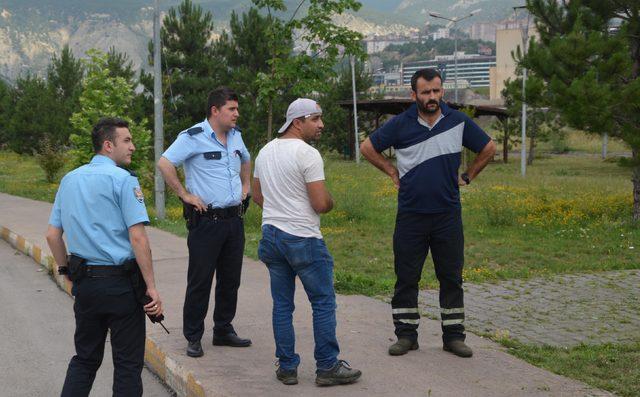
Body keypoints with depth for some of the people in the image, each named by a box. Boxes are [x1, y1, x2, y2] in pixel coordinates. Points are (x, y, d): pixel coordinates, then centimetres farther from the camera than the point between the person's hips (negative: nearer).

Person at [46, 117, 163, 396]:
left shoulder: (69, 180, 10)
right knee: (128, 363, 5)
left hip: (84, 282, 6)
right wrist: (151, 288, -15)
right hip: (120, 282, -6)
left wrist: (67, 272, 22)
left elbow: (52, 235, 13)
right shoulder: (123, 180, -11)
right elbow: (138, 239, -17)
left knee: (85, 358, 18)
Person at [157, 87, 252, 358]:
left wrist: (245, 186, 20)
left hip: (234, 219, 7)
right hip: (206, 220, -7)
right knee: (200, 281, -1)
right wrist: (185, 194, -17)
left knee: (230, 279, 13)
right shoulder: (193, 137, -12)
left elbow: (246, 161, 33)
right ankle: (193, 338, 8)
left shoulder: (235, 136, 12)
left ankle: (223, 331, 25)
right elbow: (164, 164, -20)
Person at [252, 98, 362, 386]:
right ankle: (327, 367, 5)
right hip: (303, 239, -8)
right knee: (323, 303, 2)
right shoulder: (307, 154, -15)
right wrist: (330, 202, 4)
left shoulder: (265, 152, 11)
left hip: (271, 234, 8)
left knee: (282, 304, 11)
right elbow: (322, 204, -17)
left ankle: (286, 367, 15)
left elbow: (257, 195, 20)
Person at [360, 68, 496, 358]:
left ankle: (454, 336, 14)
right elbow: (368, 147, 10)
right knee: (406, 277, 4)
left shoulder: (458, 122, 1)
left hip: (448, 214, 1)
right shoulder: (400, 125, -2)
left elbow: (488, 148, 15)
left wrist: (468, 177, 11)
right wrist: (393, 173, 6)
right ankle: (406, 334, 14)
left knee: (451, 277, 5)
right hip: (411, 214, -1)